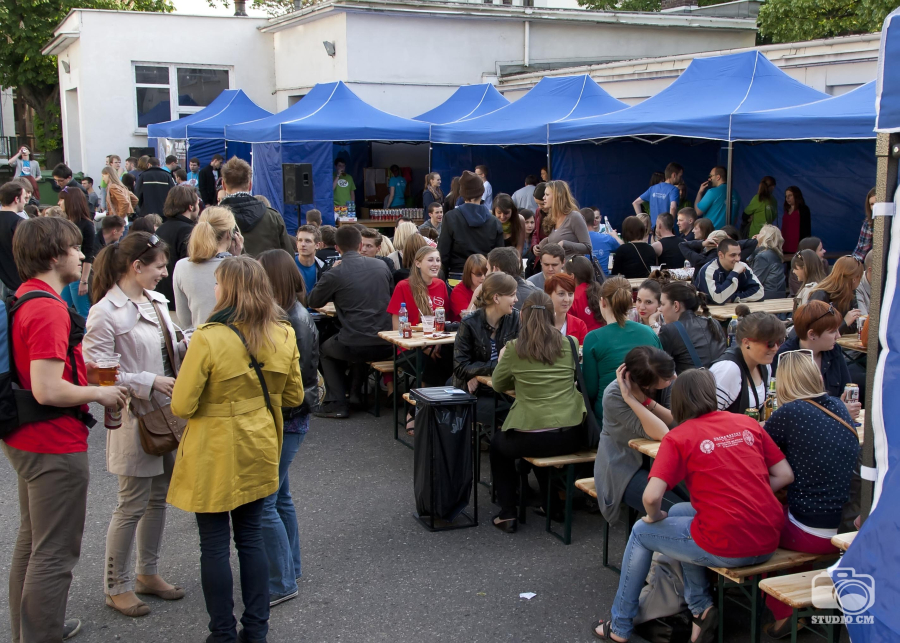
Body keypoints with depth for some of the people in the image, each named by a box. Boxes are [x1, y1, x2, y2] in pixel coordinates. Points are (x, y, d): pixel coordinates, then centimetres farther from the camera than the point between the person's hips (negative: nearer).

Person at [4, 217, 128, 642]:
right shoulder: (48, 309, -23)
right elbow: (47, 390, -29)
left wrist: (84, 371, 10)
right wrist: (99, 393, -14)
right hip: (55, 446, -11)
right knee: (55, 553, 0)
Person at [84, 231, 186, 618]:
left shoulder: (155, 302, 9)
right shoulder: (106, 312, -16)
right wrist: (149, 382, -20)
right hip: (135, 419, -8)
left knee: (158, 498, 17)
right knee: (132, 506, 2)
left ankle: (147, 573, 33)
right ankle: (116, 586, 18)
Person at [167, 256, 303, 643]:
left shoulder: (208, 338, -20)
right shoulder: (284, 336, -4)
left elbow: (181, 406, -17)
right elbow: (293, 396, 7)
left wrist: (215, 403, 4)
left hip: (214, 455, -5)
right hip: (259, 451, 5)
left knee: (215, 545, 8)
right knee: (251, 538, 15)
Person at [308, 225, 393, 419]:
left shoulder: (333, 274, -10)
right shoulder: (381, 266, 2)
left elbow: (313, 302, 7)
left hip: (355, 348, -4)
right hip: (385, 346, 4)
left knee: (326, 349, 29)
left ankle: (337, 403, 17)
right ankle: (356, 394, 42)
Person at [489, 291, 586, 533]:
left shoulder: (514, 349, -5)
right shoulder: (568, 345, 2)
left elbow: (498, 385, 11)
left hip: (532, 440, -4)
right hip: (571, 437, 4)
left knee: (497, 442, 29)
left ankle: (507, 514, 23)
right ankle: (552, 504, 39)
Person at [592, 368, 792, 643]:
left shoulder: (678, 438, -6)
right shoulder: (748, 423, 7)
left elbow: (651, 497, -14)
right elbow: (785, 476, 8)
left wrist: (654, 517, 7)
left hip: (726, 548, -5)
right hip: (769, 543, 6)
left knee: (641, 532, 21)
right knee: (679, 513, 30)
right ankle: (701, 607, 23)